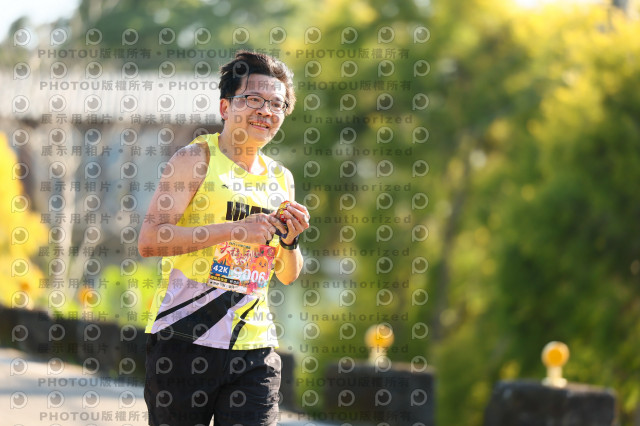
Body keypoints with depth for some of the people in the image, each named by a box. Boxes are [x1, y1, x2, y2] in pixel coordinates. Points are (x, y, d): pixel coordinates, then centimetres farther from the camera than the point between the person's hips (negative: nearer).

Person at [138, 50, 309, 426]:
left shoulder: (280, 179, 14)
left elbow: (288, 276, 22)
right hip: (184, 339, -4)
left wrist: (289, 241, 0)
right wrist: (234, 230, -18)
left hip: (254, 348, 4)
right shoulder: (197, 159, -3)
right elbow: (149, 240, -15)